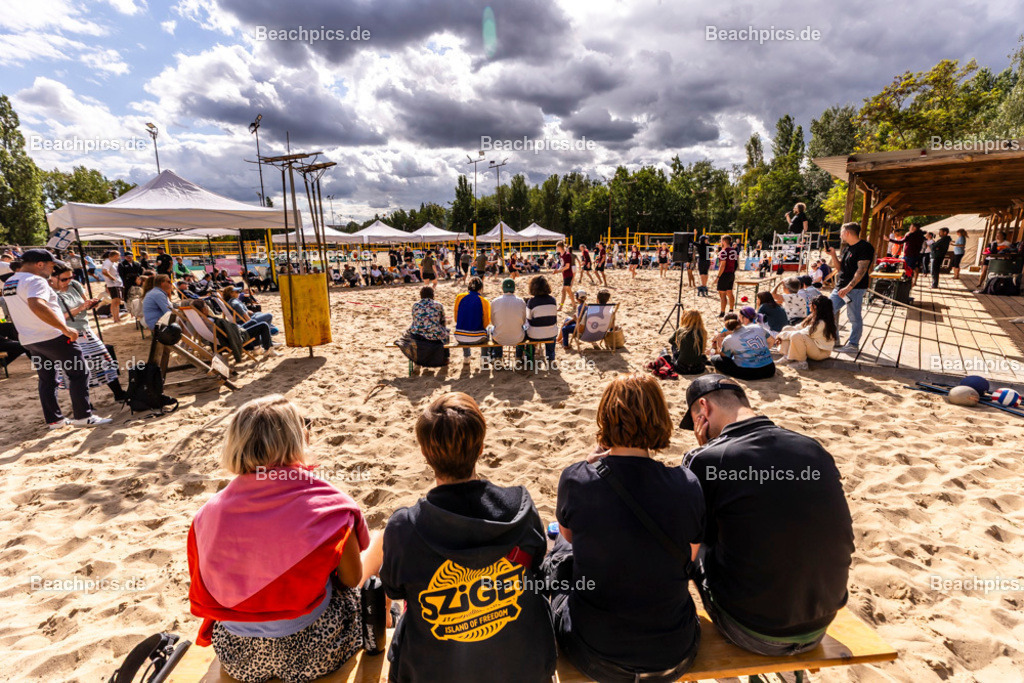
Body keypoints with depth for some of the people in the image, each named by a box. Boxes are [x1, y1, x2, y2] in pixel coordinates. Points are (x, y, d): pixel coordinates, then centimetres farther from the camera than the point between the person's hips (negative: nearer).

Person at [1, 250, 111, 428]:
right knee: (79, 374, -2)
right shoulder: (35, 280, -15)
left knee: (46, 379, 16)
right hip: (52, 338, -9)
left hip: (27, 340, 9)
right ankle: (83, 417, -2)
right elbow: (37, 306, -33)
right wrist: (65, 329, -31)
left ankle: (54, 420, 21)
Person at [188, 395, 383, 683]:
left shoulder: (208, 512, -12)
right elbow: (352, 578, -11)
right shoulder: (326, 507, -25)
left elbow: (202, 597, -1)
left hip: (236, 657, 5)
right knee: (380, 541, 17)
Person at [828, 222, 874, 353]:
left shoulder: (864, 247, -11)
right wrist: (833, 254, 5)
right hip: (841, 287, 9)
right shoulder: (847, 248, 17)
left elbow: (861, 270, -19)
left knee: (854, 317, -3)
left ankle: (853, 345, 5)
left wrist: (848, 287, -25)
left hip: (855, 288, -9)